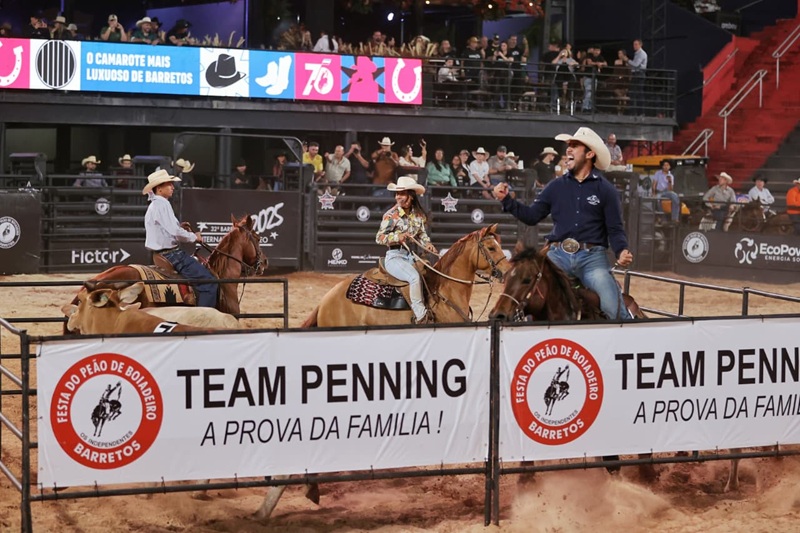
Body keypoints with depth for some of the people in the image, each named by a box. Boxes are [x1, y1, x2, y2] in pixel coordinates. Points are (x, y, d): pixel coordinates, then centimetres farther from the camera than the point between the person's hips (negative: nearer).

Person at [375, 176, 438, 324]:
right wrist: (397, 237, -24)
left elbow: (421, 234, 19)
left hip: (411, 256, 7)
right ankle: (421, 316, -25)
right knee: (414, 277, -30)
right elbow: (379, 238, -9)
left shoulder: (418, 215, 7)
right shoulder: (391, 215, -9)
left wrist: (427, 244, -2)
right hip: (395, 257, -7)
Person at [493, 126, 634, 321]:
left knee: (615, 309, -14)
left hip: (592, 258, -3)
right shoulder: (557, 186, 11)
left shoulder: (606, 189, 4)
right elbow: (531, 216, 12)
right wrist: (506, 200, 0)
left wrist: (622, 251, -18)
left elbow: (615, 229, 2)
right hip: (558, 255, 3)